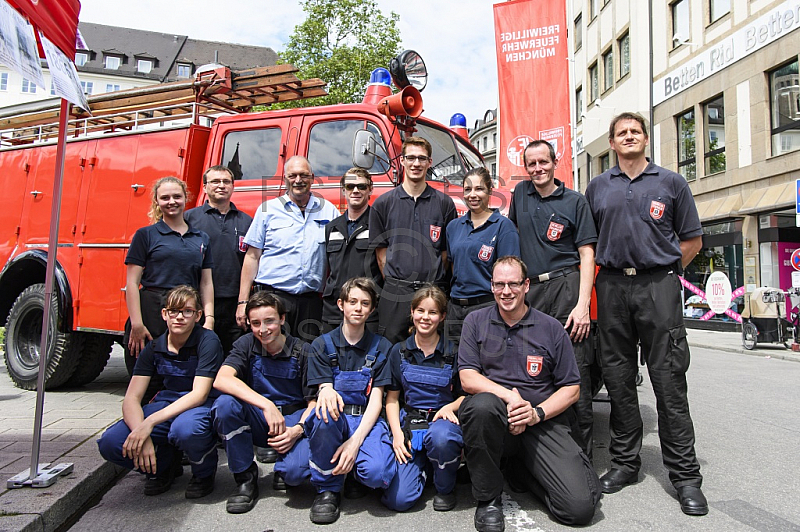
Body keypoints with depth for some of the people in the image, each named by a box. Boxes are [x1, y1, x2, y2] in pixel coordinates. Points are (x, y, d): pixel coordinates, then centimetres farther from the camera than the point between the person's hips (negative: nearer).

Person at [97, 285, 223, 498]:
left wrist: (150, 422, -31)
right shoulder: (153, 348, -1)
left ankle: (204, 473, -4)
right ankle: (164, 466, 12)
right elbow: (131, 398, -8)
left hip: (202, 405, -4)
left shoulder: (208, 341, -14)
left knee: (185, 429, -40)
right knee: (109, 442, -18)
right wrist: (141, 434, -29)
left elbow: (199, 394, -22)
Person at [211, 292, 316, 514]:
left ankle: (283, 469, 9)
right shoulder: (246, 344, -3)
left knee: (295, 471, -32)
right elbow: (221, 380, -22)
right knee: (225, 404, -28)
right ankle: (245, 477, -9)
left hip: (293, 419, -2)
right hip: (257, 421, 2)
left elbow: (314, 401, -5)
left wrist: (298, 429, -26)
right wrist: (266, 405, -34)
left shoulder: (302, 352, -7)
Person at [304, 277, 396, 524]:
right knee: (327, 412, -36)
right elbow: (324, 389, -5)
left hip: (367, 420, 0)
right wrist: (327, 392, -33)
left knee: (377, 473, -30)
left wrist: (355, 441, -18)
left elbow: (376, 399, -2)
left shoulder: (381, 347, 6)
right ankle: (327, 489, -10)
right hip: (336, 420, 1)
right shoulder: (322, 345, 6)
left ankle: (355, 473, 10)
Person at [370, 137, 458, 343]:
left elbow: (447, 251, 8)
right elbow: (380, 251, 6)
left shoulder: (444, 203, 6)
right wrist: (394, 284, 0)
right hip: (395, 293, 0)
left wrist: (435, 282, 1)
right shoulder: (383, 203, 6)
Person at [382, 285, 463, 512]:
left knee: (440, 436, -41)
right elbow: (392, 398, 8)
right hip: (409, 421, 1)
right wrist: (397, 433, -6)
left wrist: (451, 407, -15)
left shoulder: (453, 352, 1)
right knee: (398, 499, -16)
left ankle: (446, 488, -7)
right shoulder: (399, 352, 6)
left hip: (443, 419, -1)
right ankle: (423, 465, 18)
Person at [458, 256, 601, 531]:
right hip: (494, 418, 0)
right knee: (482, 404, -37)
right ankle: (488, 498, -12)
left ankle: (521, 470, 17)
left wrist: (538, 413, -13)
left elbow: (571, 389, 5)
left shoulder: (551, 328, 4)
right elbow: (467, 379, -4)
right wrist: (509, 396, -20)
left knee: (581, 506, -16)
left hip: (543, 421, 1)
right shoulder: (476, 322, 5)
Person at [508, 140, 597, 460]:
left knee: (575, 372, -6)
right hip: (528, 291, 4)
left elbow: (586, 254, -1)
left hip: (564, 288, -4)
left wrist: (583, 304, -12)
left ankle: (582, 455, 3)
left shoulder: (574, 201, 4)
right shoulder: (521, 193, 16)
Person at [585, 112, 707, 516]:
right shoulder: (598, 187, 14)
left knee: (669, 380, -4)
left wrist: (663, 272, 1)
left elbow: (692, 240, 9)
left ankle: (685, 475, 6)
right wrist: (603, 275, 7)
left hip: (658, 286, -2)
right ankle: (624, 462, 19)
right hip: (612, 288, 3)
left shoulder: (670, 183, 8)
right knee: (618, 377, 7)